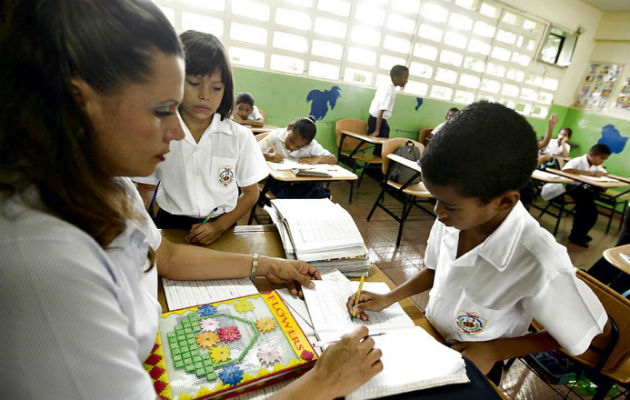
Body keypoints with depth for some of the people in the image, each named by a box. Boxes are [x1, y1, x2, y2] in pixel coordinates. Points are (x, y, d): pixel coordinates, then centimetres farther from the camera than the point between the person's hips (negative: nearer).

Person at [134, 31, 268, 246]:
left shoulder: (239, 137, -3)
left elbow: (251, 192, 4)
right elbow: (146, 188, 9)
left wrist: (219, 226, -8)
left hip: (221, 226, 0)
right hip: (169, 225, 1)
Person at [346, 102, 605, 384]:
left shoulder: (539, 266, -35)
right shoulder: (455, 215, -20)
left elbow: (577, 340, -14)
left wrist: (495, 350, -15)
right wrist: (387, 299, -10)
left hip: (471, 368, -4)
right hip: (427, 333, 4)